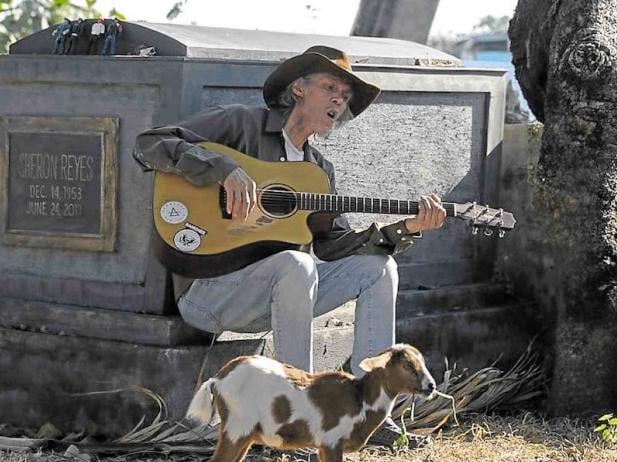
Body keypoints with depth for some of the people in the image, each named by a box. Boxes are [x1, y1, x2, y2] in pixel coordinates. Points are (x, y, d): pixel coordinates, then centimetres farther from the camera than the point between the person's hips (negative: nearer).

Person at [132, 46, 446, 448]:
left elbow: (334, 246, 9)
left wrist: (404, 229, -4)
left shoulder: (319, 170, 18)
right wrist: (226, 170, -25)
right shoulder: (242, 124, -2)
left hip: (272, 290, 8)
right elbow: (149, 145, -12)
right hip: (207, 287, -8)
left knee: (378, 266, -5)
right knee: (296, 265, -36)